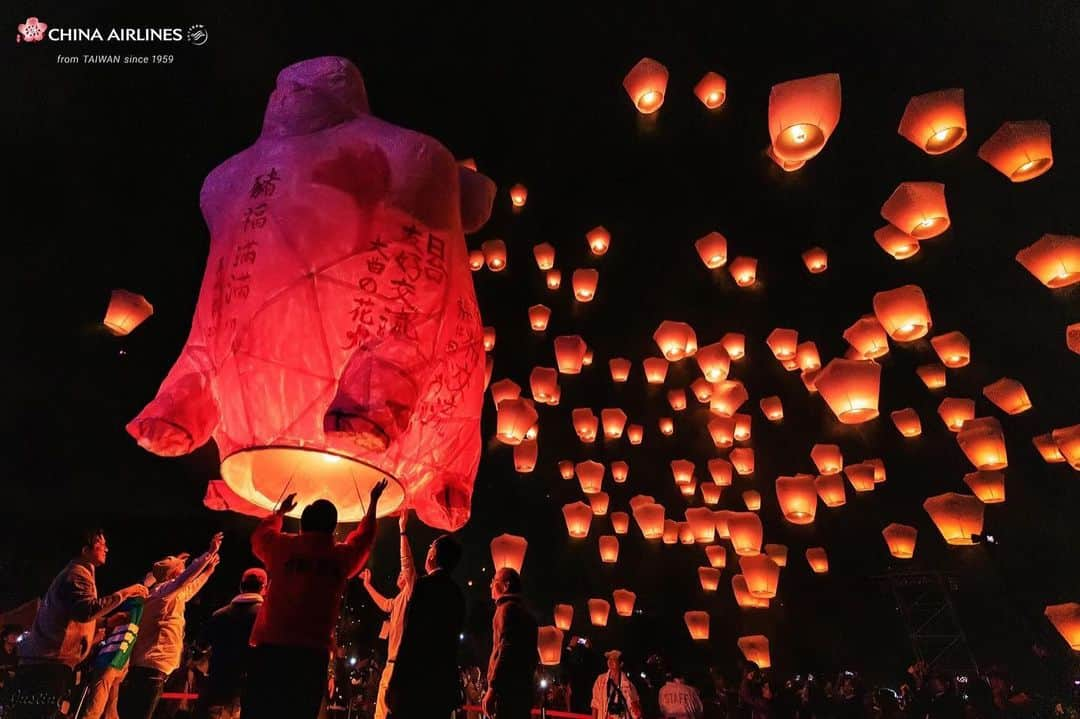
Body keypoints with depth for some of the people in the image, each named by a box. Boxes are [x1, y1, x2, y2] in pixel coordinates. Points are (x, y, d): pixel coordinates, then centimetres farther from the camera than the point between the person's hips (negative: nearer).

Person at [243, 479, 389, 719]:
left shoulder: (282, 546, 4)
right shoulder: (342, 556, 5)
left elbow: (259, 534, 27)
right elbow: (364, 537, 27)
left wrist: (280, 512, 44)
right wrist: (373, 502, 39)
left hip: (270, 647, 1)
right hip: (312, 653, 0)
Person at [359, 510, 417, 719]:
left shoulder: (410, 594, -5)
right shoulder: (398, 600, 22)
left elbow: (407, 564, -19)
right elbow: (384, 604, 44)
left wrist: (402, 531, -21)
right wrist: (367, 584, 49)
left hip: (401, 662, -10)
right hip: (392, 661, 10)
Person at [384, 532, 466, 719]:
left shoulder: (426, 583, -9)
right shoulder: (458, 594, 13)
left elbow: (410, 635, -15)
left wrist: (395, 684, -12)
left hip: (416, 680, -7)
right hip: (444, 684, 7)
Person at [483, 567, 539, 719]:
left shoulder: (508, 608, -6)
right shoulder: (524, 612, 21)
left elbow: (506, 650, -17)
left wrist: (492, 688, -17)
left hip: (509, 689, -9)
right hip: (521, 688, 9)